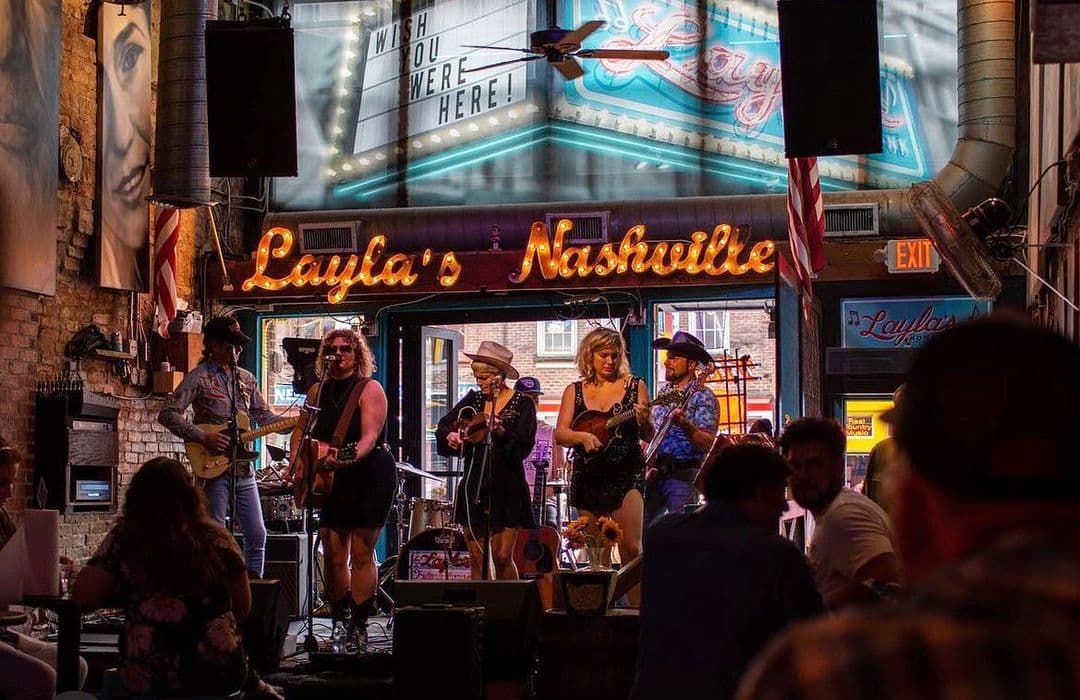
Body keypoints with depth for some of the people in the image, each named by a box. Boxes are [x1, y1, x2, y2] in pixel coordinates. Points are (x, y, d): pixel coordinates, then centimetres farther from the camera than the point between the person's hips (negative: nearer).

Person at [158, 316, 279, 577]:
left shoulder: (246, 379, 14)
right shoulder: (199, 377, -5)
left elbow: (264, 415, 19)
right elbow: (167, 414, -11)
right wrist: (202, 437, -19)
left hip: (244, 469, 6)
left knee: (257, 536, 8)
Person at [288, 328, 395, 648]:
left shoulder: (369, 389, -7)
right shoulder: (318, 391, 11)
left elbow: (370, 436, -20)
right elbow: (301, 431, 18)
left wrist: (352, 458, -38)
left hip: (369, 475, -6)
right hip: (331, 480, 6)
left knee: (361, 553, -6)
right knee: (333, 555, 3)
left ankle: (358, 626, -2)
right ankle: (339, 623, 11)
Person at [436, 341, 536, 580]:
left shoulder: (522, 404, -3)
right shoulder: (473, 399, 10)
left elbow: (523, 448, -12)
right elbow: (443, 426, 17)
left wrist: (501, 433, -29)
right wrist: (450, 436, -5)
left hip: (506, 488, -4)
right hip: (474, 486, 4)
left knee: (502, 557, -7)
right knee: (476, 559, 4)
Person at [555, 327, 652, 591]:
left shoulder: (634, 386, 4)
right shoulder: (575, 391, 9)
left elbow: (648, 436, 3)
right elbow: (559, 435, 1)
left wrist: (644, 422, -19)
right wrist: (583, 436, -19)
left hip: (627, 474, -3)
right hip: (588, 478, 3)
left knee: (631, 549, -13)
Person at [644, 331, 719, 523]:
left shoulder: (703, 397, -9)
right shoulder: (663, 392, 13)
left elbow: (708, 443, -19)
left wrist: (686, 425, -35)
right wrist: (647, 466, 12)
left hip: (683, 474, -7)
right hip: (654, 474, 7)